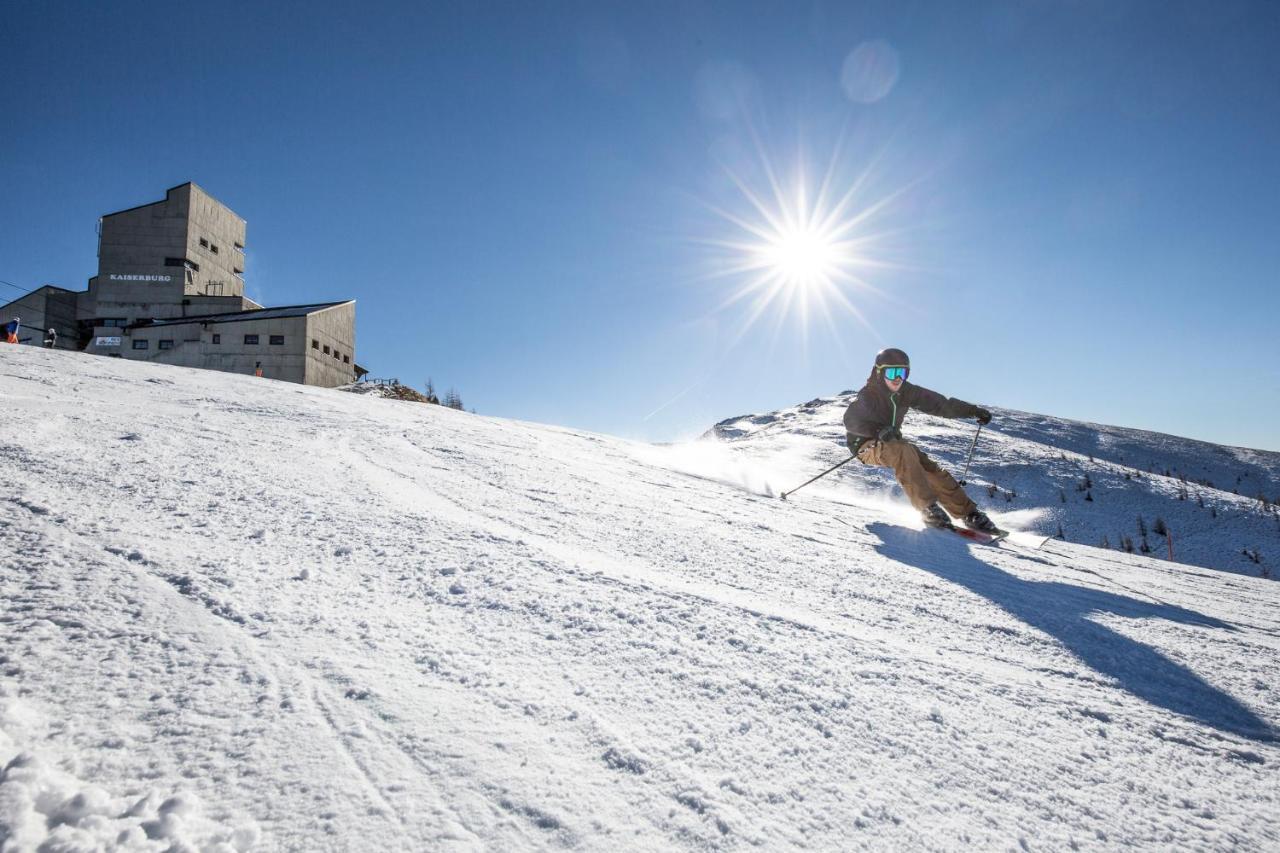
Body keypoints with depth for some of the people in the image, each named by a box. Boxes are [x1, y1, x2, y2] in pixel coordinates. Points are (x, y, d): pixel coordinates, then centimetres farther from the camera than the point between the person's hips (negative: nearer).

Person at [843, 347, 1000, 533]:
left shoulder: (906, 392, -3)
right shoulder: (868, 395, -20)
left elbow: (939, 403, 2)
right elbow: (851, 420, -35)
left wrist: (973, 410, -2)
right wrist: (877, 430, -50)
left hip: (892, 442, 6)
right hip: (866, 446, -6)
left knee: (929, 468, -13)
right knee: (903, 451, -34)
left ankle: (969, 513, -4)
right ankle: (927, 508, -29)